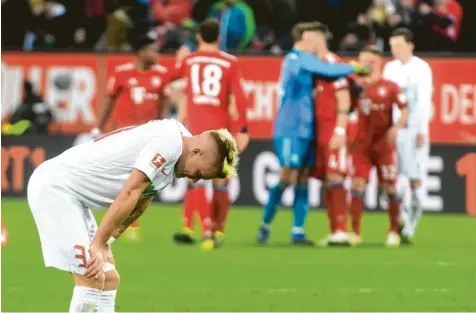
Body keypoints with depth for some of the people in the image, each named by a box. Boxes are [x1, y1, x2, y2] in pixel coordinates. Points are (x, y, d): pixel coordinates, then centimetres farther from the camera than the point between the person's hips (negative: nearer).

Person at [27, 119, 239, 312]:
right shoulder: (169, 140, -18)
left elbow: (137, 207, 12)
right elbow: (128, 195, -23)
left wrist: (102, 244, 1)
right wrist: (97, 246, -23)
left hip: (72, 196, 10)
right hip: (54, 187, -10)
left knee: (108, 279, 7)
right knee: (91, 280, -14)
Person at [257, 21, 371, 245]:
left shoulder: (295, 59, 19)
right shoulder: (299, 58, -9)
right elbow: (329, 71, -18)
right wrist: (353, 68, -3)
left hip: (304, 130, 9)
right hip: (290, 130, -9)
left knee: (302, 180, 4)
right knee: (287, 178, -10)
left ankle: (298, 232, 4)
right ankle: (265, 225, 0)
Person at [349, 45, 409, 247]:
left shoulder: (390, 87, -3)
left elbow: (405, 111, -7)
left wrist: (397, 128, -22)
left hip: (384, 145, -3)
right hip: (362, 145, 3)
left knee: (389, 187, 2)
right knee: (357, 184, -6)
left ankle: (394, 232, 15)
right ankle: (355, 232, -3)